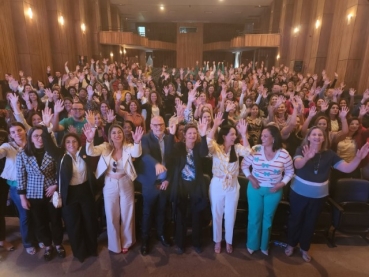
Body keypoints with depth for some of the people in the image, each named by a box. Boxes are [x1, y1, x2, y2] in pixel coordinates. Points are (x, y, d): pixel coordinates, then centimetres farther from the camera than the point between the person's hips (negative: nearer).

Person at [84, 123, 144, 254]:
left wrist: (137, 142, -54)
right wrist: (90, 140, -45)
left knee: (127, 215, 15)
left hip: (126, 184, 0)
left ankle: (126, 242, 39)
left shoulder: (128, 147, -11)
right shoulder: (105, 147, -7)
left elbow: (136, 153, -32)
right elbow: (91, 152, -23)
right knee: (112, 216, 15)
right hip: (110, 185, 1)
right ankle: (114, 245, 37)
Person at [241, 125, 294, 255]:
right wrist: (250, 177, -13)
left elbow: (289, 172, 1)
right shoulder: (255, 149, -12)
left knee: (268, 218, 17)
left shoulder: (284, 154, -11)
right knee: (254, 217, 11)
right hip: (255, 188, 0)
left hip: (274, 191, 1)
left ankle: (264, 245, 39)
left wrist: (282, 183, -11)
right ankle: (252, 245, 34)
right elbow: (244, 164, -1)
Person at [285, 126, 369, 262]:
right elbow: (297, 165, -32)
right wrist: (306, 157, -53)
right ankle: (291, 244, 36)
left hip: (318, 195, 3)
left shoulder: (329, 154, -5)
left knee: (310, 222, 18)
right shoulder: (301, 149, -13)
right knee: (295, 219, 13)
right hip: (299, 193, -2)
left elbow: (347, 168, -10)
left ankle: (304, 248, 39)